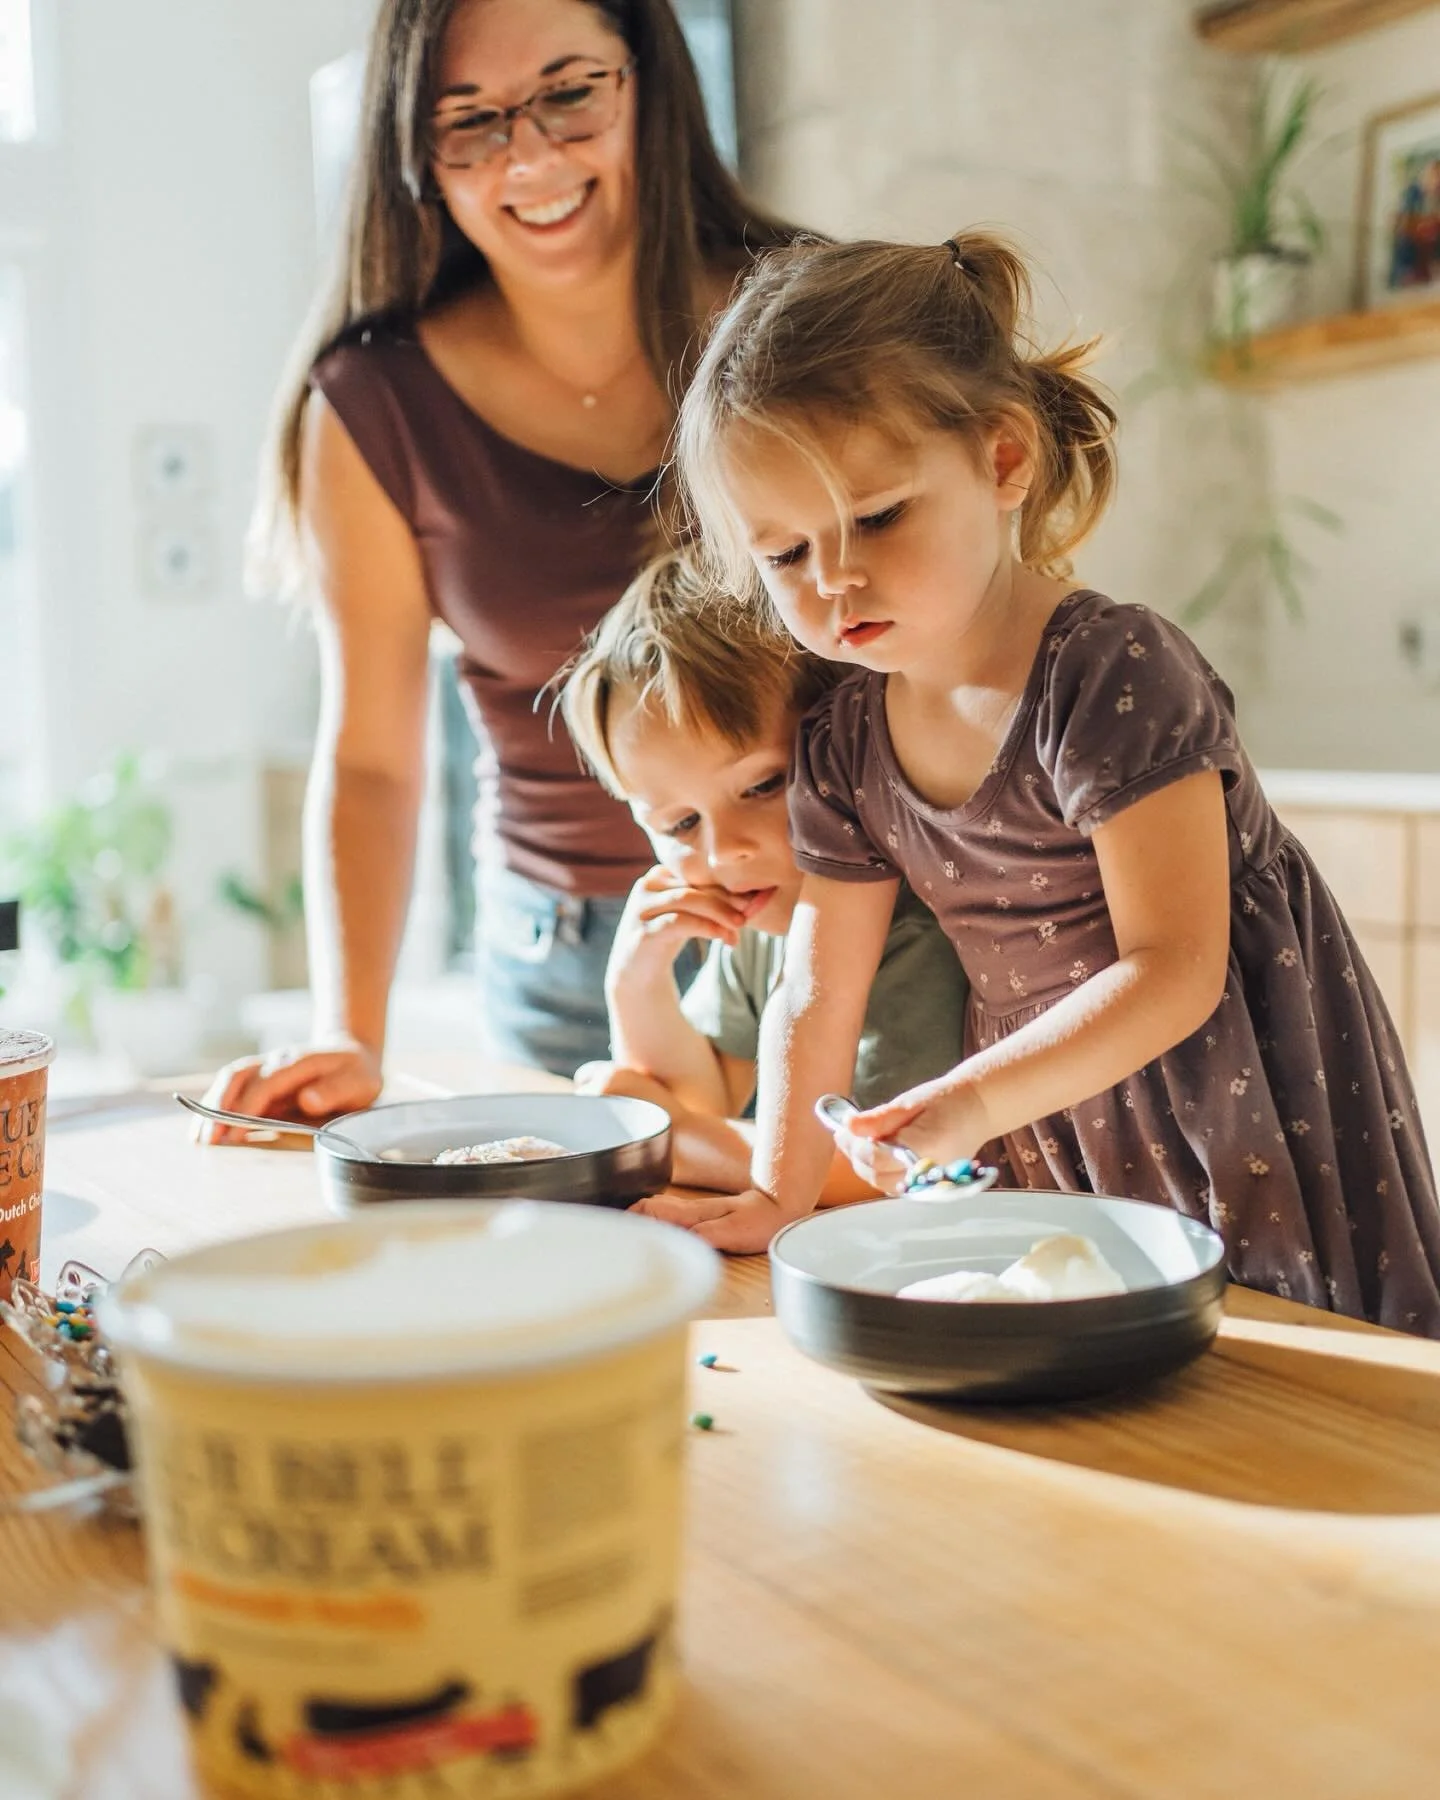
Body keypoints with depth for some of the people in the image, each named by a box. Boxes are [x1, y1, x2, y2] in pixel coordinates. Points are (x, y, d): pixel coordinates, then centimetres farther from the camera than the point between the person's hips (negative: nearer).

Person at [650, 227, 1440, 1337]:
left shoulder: (1113, 675, -24)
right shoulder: (843, 746, -4)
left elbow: (1172, 970, -27)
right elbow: (816, 996, 2)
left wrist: (971, 1102, -35)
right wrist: (780, 1193, -3)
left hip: (1251, 1118, -5)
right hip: (1055, 1131, 6)